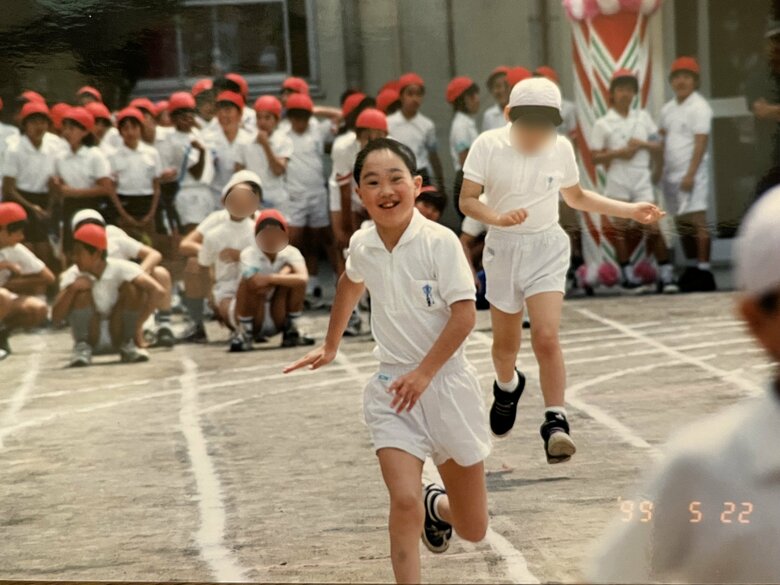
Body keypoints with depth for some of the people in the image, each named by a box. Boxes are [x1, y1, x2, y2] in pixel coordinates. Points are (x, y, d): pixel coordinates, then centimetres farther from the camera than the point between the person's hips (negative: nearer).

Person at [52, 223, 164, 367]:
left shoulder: (120, 268, -18)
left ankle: (127, 345, -9)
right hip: (90, 336, 0)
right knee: (81, 290, -22)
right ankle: (83, 347, -16)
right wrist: (71, 289, -32)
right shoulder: (73, 276, -11)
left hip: (118, 334, 0)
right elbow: (56, 317, -18)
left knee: (132, 287, -22)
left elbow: (157, 291, -30)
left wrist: (136, 319, -25)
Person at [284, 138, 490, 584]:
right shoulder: (362, 247, -2)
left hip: (447, 383, -2)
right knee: (404, 502, -21)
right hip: (393, 386, 2)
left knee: (473, 529, 9)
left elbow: (465, 315, -17)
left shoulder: (439, 242, -15)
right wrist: (331, 347, 31)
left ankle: (437, 505, 44)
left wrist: (424, 374, -22)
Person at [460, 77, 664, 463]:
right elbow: (467, 200, -11)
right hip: (503, 248, 0)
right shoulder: (488, 145, -10)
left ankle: (555, 424, -16)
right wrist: (499, 218, -30)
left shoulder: (560, 147, -1)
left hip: (547, 249, 0)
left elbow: (575, 197, 15)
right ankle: (508, 386, 47)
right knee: (506, 344, 13)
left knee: (546, 337, -18)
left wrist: (631, 211, 10)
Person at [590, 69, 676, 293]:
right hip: (617, 181, -1)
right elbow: (594, 157, -1)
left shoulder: (643, 117, 9)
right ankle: (628, 275, 11)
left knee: (653, 227, -5)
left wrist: (643, 144, -8)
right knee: (621, 230, 3)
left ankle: (666, 274, -2)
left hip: (642, 179, 1)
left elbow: (658, 147, 11)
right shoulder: (603, 124, 0)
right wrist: (617, 153, -15)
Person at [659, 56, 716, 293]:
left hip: (692, 173, -8)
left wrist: (690, 174, -20)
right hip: (671, 173, 8)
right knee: (681, 222, 11)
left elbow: (700, 143, -14)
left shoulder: (699, 107, -8)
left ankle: (704, 271, -13)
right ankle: (691, 267, 20)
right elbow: (661, 140, 21)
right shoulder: (668, 109, 14)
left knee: (697, 220, -12)